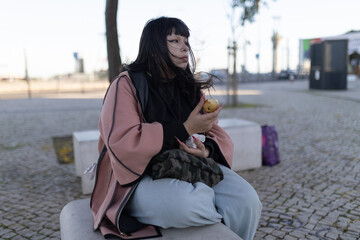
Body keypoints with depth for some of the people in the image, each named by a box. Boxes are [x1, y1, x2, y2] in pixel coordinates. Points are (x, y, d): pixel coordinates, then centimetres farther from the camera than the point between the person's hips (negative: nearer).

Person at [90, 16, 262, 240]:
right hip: (142, 177, -4)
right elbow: (121, 143, -20)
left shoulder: (190, 87, 12)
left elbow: (216, 133, 10)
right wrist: (185, 129, -21)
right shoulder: (127, 85, -6)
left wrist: (208, 150, -16)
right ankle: (227, 219, -3)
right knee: (187, 203, -35)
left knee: (247, 200, -20)